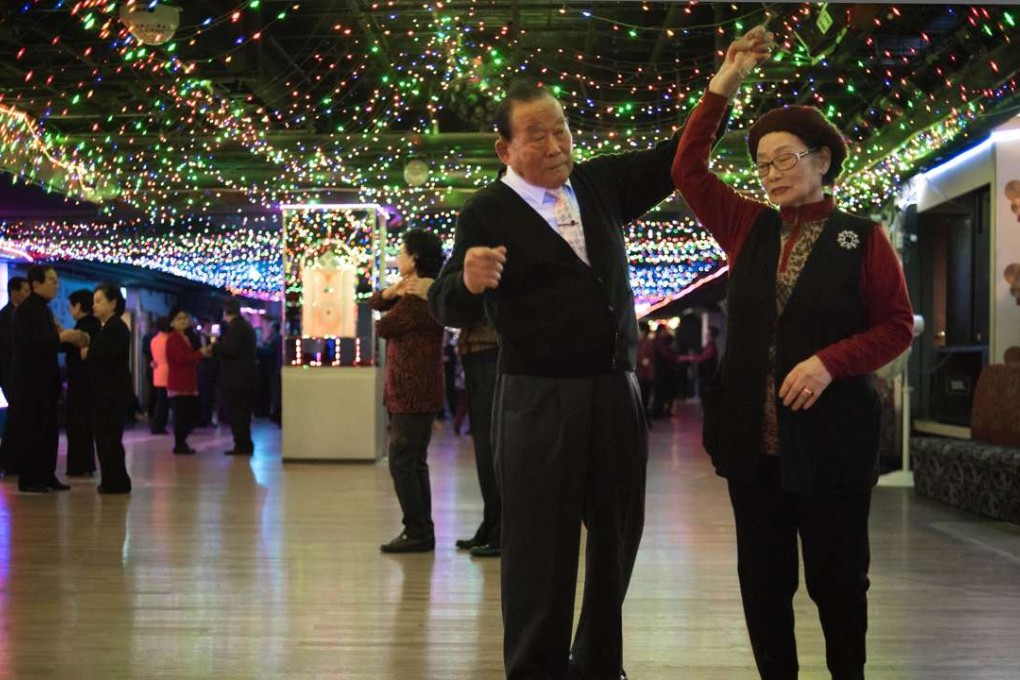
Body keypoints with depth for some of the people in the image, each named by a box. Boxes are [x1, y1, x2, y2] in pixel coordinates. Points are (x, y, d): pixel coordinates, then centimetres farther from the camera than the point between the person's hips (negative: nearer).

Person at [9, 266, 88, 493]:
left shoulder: (44, 309, 16)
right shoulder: (25, 310, -12)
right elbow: (29, 342, -23)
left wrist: (72, 340, 4)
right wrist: (61, 337, -22)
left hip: (46, 379, 9)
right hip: (30, 380, -9)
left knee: (50, 430, 10)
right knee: (31, 431, -5)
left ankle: (47, 476, 17)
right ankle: (28, 480, 1)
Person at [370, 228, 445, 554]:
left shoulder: (417, 297, -16)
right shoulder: (414, 290, 16)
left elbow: (383, 326, -12)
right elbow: (374, 303, 15)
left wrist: (397, 302, 5)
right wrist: (391, 292, -6)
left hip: (412, 391, -10)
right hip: (415, 391, 10)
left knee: (402, 462, -8)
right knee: (414, 463, 13)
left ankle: (417, 533, -7)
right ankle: (422, 532, 18)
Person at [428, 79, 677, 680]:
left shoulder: (602, 182, 8)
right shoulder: (487, 212, -6)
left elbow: (677, 158, 15)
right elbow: (449, 309, -9)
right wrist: (467, 281, -32)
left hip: (617, 392, 6)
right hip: (538, 400, -5)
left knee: (618, 537, 14)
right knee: (542, 547, 1)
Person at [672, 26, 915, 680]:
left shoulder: (863, 238, -2)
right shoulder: (750, 229, 8)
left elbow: (897, 326, -3)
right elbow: (689, 170, 6)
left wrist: (829, 363, -18)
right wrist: (724, 85, 0)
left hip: (831, 437, -3)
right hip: (753, 435, 4)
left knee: (837, 577, 7)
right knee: (763, 579, 9)